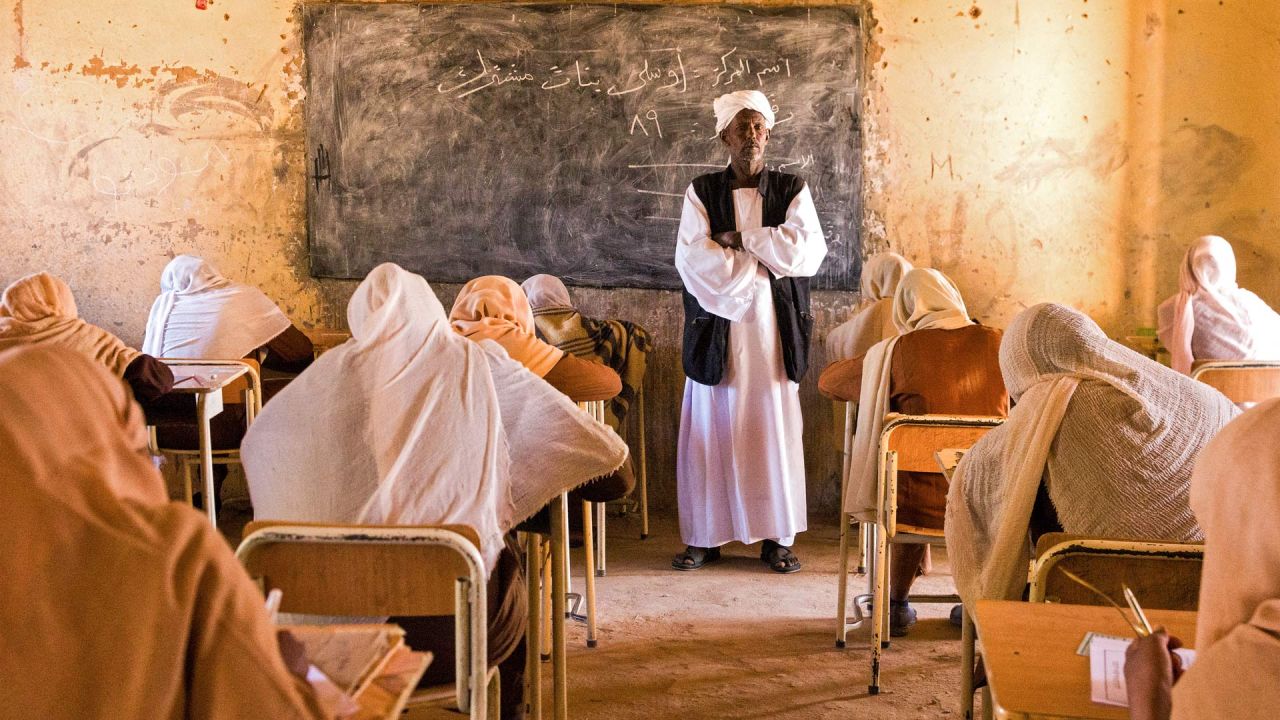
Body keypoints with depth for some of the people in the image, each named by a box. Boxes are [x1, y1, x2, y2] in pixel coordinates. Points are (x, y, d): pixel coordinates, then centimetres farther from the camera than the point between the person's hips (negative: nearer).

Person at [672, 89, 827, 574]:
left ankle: (777, 537, 9)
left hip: (772, 329, 1)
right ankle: (705, 536, 9)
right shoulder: (702, 193, 5)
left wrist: (739, 239, -8)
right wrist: (764, 267, -9)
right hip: (717, 329, 0)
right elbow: (694, 259, -9)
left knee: (774, 428, 2)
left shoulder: (792, 191, 7)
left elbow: (807, 251, -8)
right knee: (713, 430, 1)